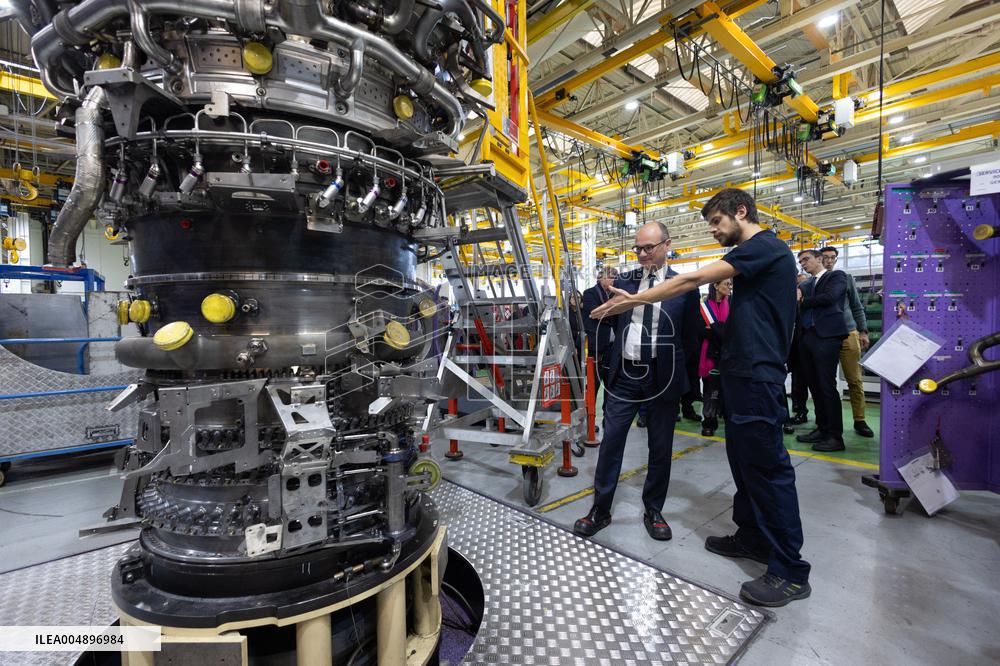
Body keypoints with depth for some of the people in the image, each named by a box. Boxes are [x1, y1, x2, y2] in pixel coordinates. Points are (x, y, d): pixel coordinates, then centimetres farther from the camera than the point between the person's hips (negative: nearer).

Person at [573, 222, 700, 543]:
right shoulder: (623, 281, 5)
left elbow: (691, 332, 4)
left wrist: (680, 371, 2)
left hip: (662, 376, -1)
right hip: (624, 373, 1)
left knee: (661, 447, 11)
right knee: (610, 441, 4)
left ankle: (653, 510, 30)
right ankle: (600, 509, 18)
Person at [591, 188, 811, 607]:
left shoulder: (763, 246, -12)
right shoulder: (755, 253, 19)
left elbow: (693, 279, -19)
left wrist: (634, 300, -17)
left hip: (757, 375, -10)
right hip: (744, 372, 10)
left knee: (768, 464, -4)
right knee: (744, 458, 16)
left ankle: (790, 572, 8)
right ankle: (752, 536, 30)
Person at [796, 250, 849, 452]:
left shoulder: (836, 276, 6)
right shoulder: (806, 284, 22)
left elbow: (829, 297, -12)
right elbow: (796, 300, 10)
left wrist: (803, 301, 0)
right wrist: (797, 296, -10)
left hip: (827, 336, -6)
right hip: (808, 337, 6)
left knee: (827, 385, -7)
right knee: (814, 386, 8)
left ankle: (835, 436, 0)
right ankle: (822, 429, 18)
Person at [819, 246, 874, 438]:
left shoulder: (846, 278, 10)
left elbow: (857, 307, 11)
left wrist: (863, 331, 6)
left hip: (848, 334, 1)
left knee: (855, 380, 1)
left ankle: (859, 421, 11)